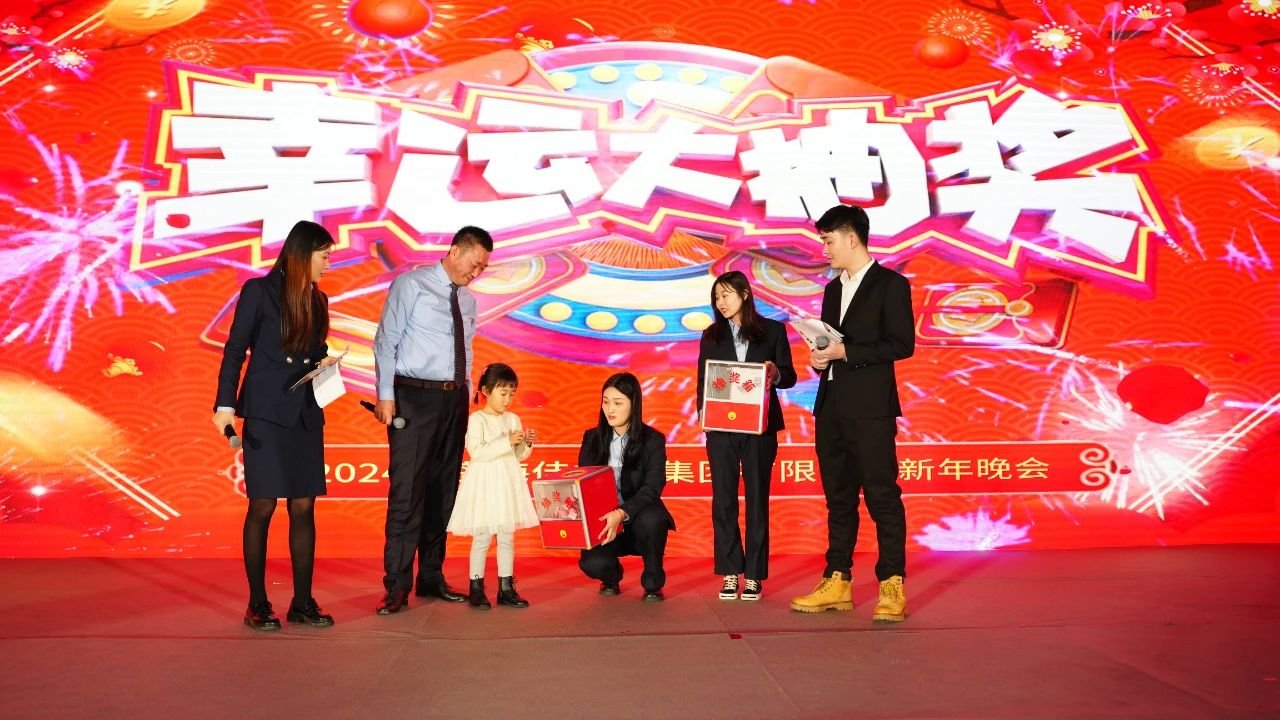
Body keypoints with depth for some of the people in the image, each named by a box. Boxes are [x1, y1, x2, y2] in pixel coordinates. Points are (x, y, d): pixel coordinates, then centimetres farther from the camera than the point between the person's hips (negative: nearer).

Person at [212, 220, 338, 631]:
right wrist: (225, 404, -11)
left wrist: (325, 362, -1)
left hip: (306, 413, 5)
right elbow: (235, 350, -4)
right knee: (262, 507, -3)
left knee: (304, 509, 4)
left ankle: (303, 602, 11)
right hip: (266, 413, -5)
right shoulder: (259, 290, -2)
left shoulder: (317, 300, 14)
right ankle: (257, 604, 7)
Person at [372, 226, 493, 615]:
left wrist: (464, 397, 12)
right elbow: (386, 340, -5)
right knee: (408, 491, -9)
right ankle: (397, 586, -3)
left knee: (444, 491, 10)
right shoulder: (411, 285, -3)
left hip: (454, 399, 7)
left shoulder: (467, 300, 15)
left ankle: (432, 578, 20)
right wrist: (386, 395, -11)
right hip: (415, 396, -6)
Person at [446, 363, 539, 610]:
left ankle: (506, 588, 14)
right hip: (484, 485, -5)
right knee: (482, 538, -2)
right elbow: (476, 452, -21)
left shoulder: (513, 419, 9)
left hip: (507, 485, 6)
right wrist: (507, 442, -24)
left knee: (507, 538, 8)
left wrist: (527, 444, -7)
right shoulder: (476, 420, -8)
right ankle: (476, 589, 7)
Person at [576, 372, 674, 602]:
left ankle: (653, 583, -7)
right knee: (592, 564, -28)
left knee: (651, 520, -37)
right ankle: (611, 577, 14)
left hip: (638, 521, -2)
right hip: (601, 523, 2)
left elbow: (651, 489, -19)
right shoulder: (592, 439, 3)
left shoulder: (653, 440, -7)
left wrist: (622, 514, -37)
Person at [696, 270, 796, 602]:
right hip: (721, 427, 2)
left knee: (757, 499, 2)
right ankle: (730, 574, 9)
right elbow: (702, 380, 9)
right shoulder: (711, 335, 11)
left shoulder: (772, 330, 6)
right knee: (723, 499, 2)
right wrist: (704, 413, -6)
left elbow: (789, 376, 4)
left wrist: (775, 373, -18)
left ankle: (754, 575, 7)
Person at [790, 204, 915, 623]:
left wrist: (846, 351, -14)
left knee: (882, 496, -5)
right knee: (838, 497, 10)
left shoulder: (890, 284, -3)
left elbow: (902, 343, -11)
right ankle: (837, 582, 16)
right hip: (831, 407, 7)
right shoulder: (833, 289, 20)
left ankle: (892, 588, 0)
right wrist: (820, 358, 3)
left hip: (870, 408, -7)